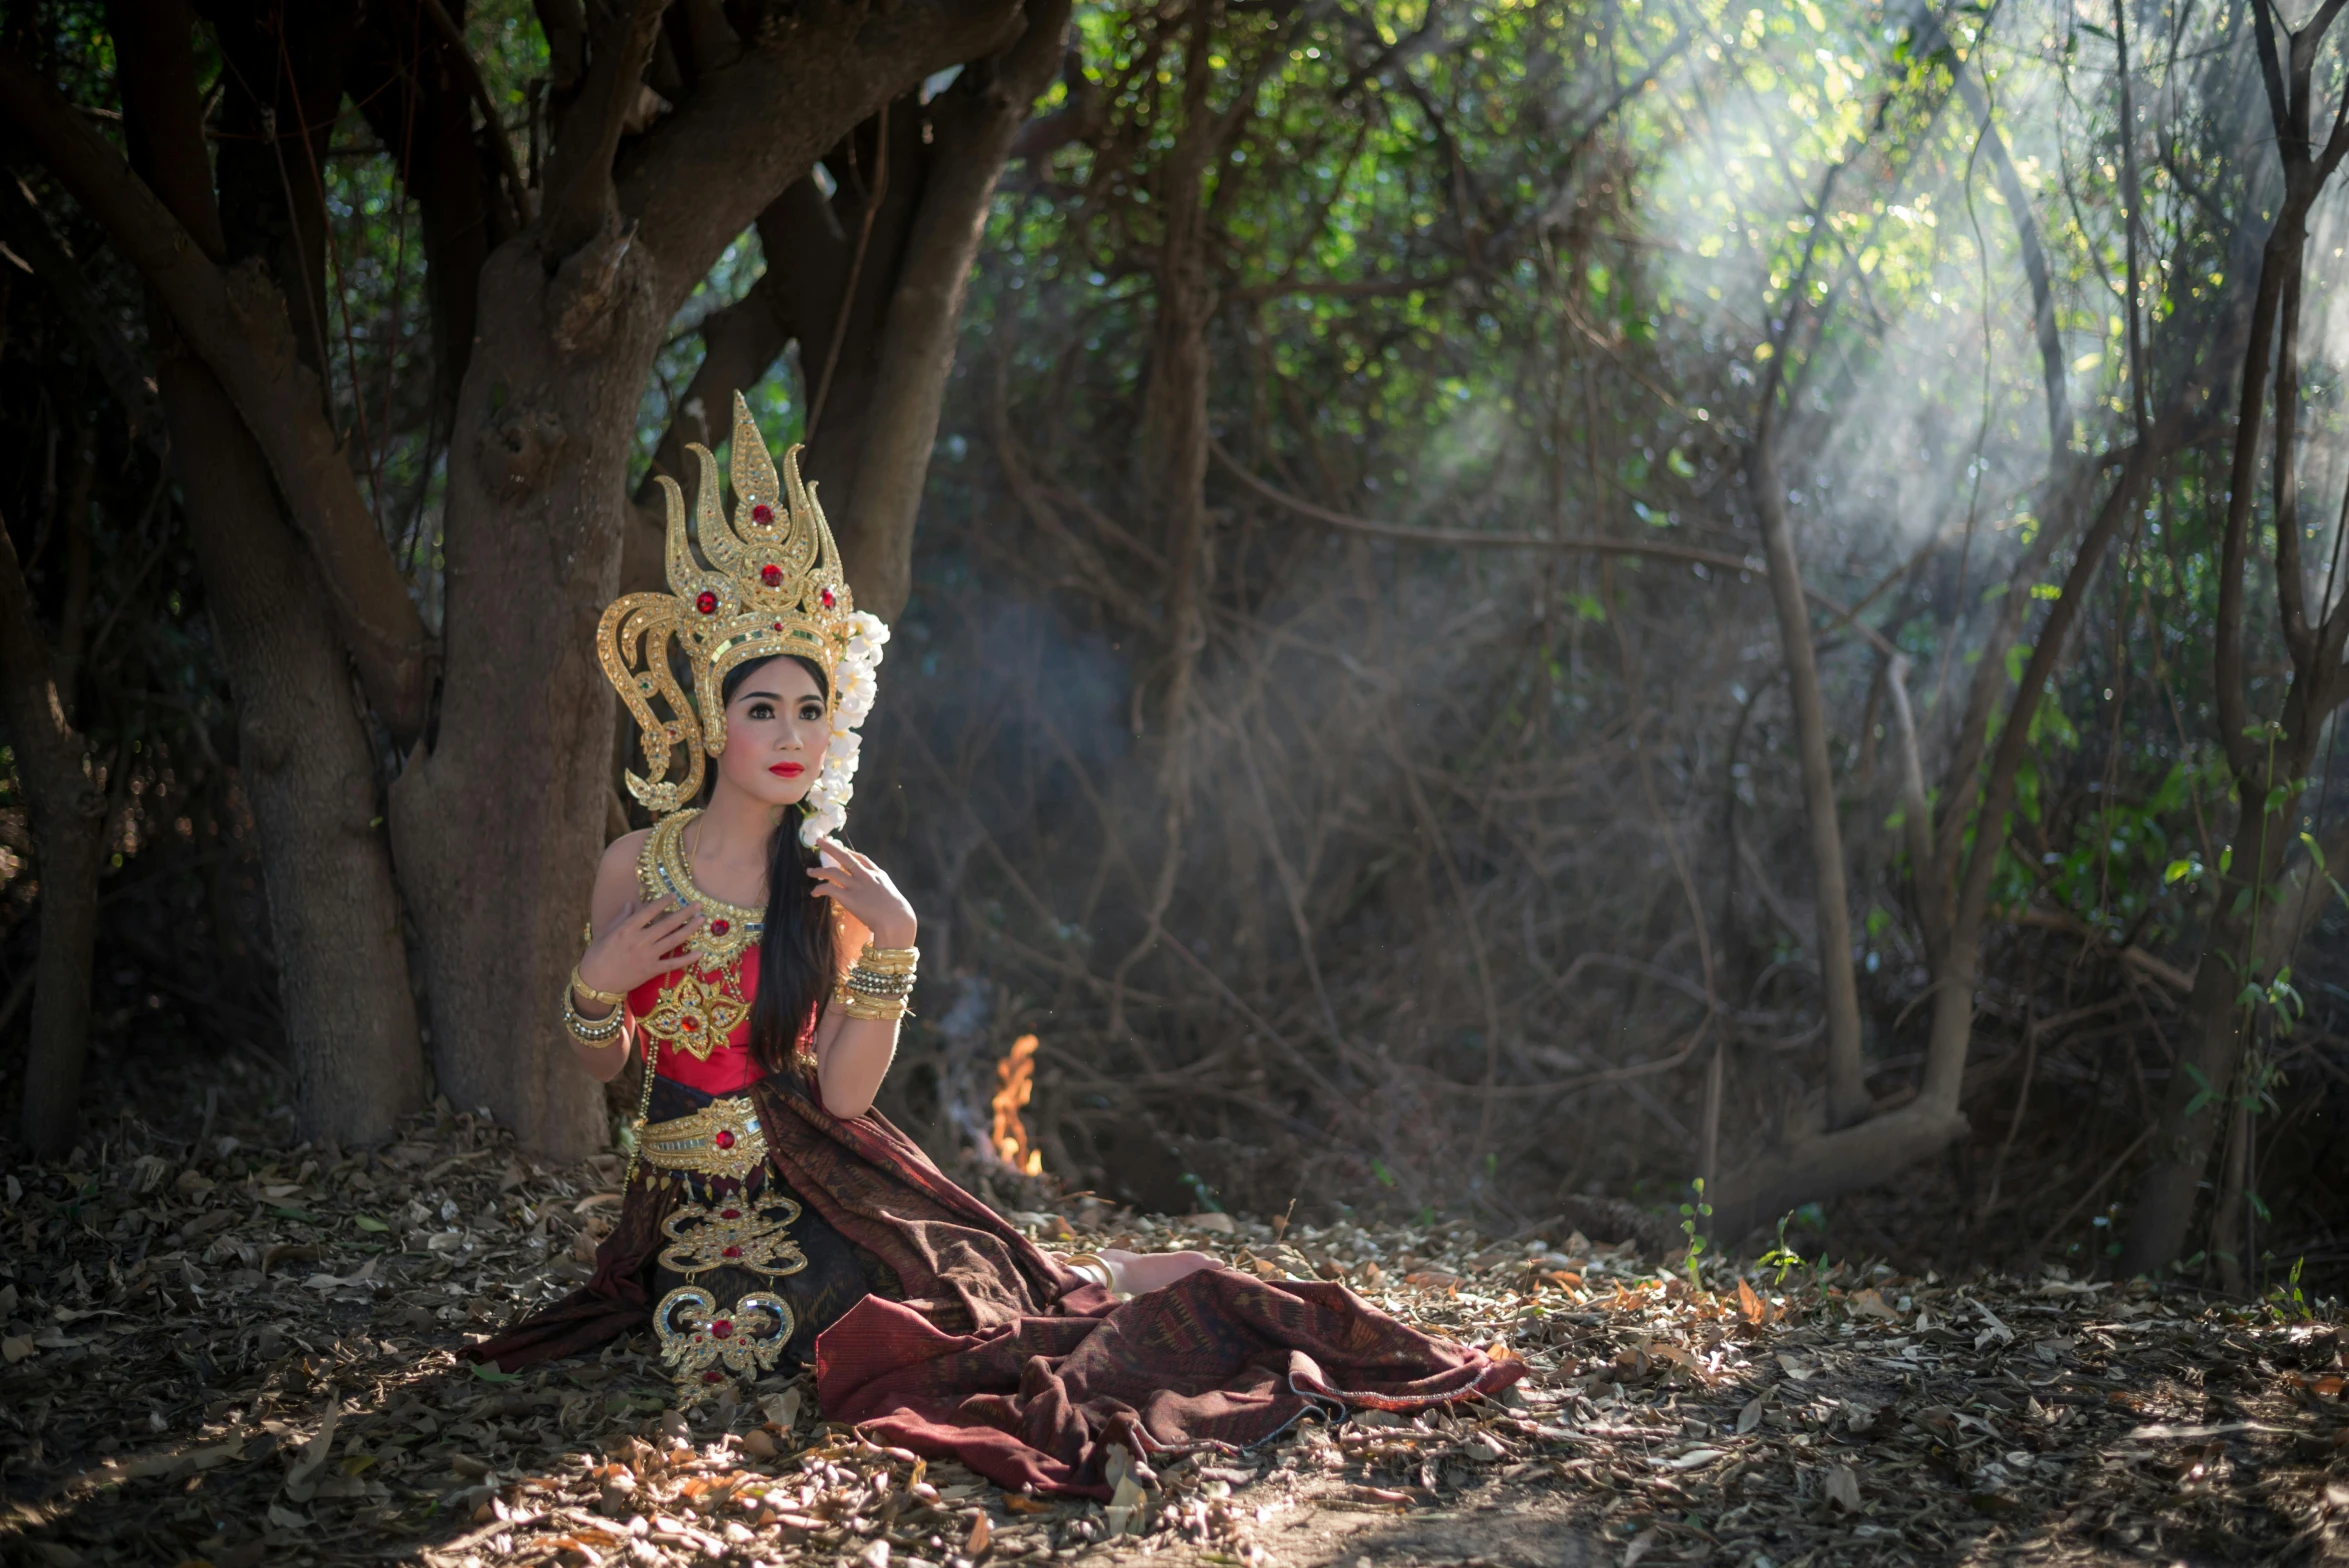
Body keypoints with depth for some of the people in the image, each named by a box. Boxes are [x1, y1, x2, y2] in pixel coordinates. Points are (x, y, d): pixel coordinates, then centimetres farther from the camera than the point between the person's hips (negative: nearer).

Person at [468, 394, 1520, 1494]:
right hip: (685, 1199, 2)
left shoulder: (830, 880, -3)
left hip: (808, 1185, -2)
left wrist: (892, 941, -17)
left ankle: (1081, 1281, 10)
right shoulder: (634, 867, -1)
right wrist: (598, 982, -11)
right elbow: (604, 1062, 9)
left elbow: (844, 1092, -9)